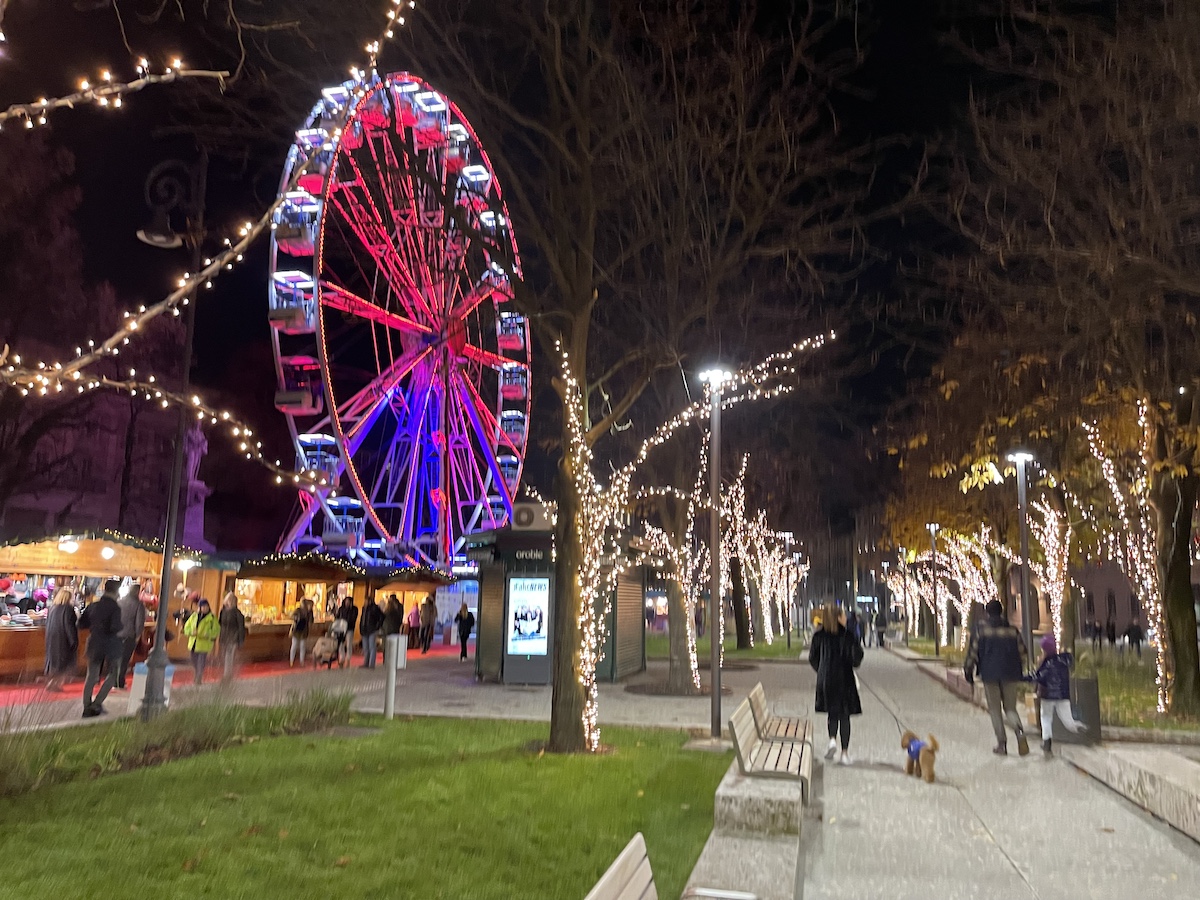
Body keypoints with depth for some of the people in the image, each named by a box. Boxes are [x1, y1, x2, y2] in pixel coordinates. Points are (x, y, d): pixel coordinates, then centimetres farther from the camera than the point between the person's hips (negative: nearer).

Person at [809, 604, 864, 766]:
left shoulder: (818, 636, -2)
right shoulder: (847, 635, -10)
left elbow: (812, 658, 5)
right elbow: (856, 656, -12)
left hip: (825, 680, 2)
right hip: (844, 680, -2)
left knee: (832, 712, 20)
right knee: (844, 715, 8)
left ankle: (832, 739, -4)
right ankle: (845, 753, 7)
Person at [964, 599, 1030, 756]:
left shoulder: (981, 630, -6)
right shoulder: (1013, 630, 3)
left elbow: (973, 652, -6)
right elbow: (1023, 653, 7)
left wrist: (968, 672, 5)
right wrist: (1019, 672, 20)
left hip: (990, 674, -2)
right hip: (1010, 675, 2)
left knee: (995, 710, 8)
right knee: (1010, 708, 12)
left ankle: (1001, 743, 6)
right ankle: (1019, 731, -16)